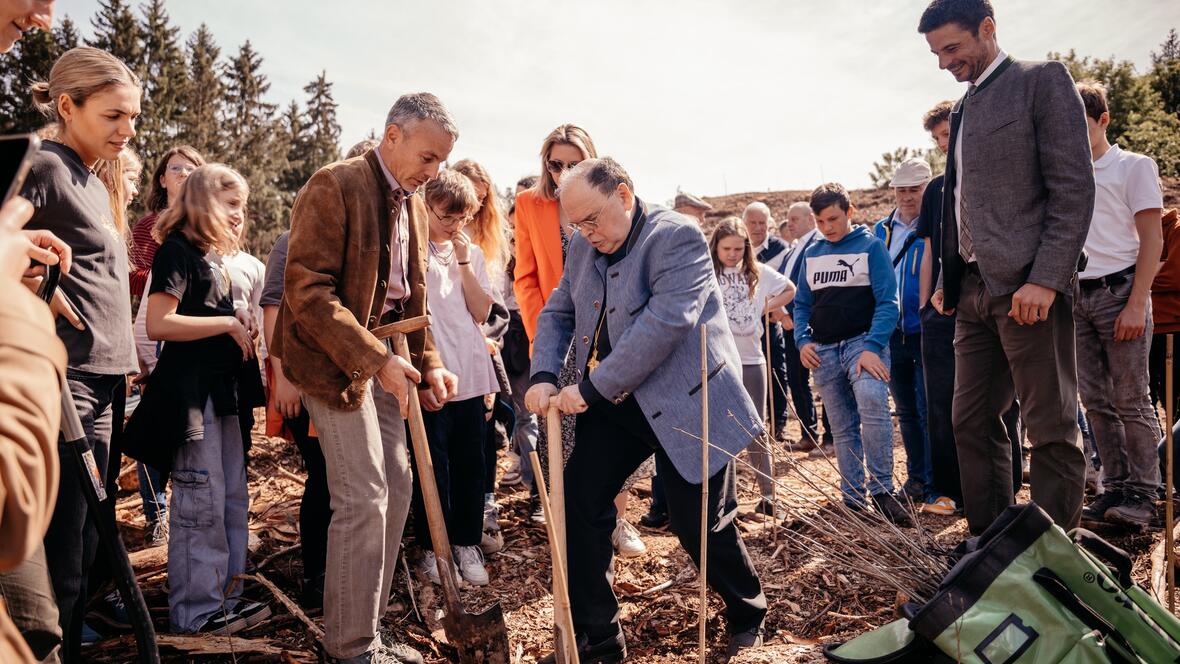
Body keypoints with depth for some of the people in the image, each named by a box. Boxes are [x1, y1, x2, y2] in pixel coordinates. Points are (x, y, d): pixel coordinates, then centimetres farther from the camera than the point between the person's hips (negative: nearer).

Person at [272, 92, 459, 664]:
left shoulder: (413, 205, 12)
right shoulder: (335, 186, -14)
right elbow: (307, 290, -21)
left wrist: (428, 362, 4)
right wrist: (376, 359, -25)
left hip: (386, 355, 8)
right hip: (336, 356, -8)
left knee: (396, 490, 10)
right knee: (363, 499, -7)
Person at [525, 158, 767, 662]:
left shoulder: (677, 236, -16)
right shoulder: (583, 248, 7)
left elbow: (665, 323, -26)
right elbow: (557, 313, 14)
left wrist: (592, 387, -24)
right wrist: (544, 375, -5)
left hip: (685, 404, -6)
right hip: (611, 406, 7)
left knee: (700, 527, 3)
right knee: (579, 504, 0)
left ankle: (748, 619, 34)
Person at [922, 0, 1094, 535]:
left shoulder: (1041, 81, 0)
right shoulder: (963, 109, 20)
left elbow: (1074, 189, -9)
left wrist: (1045, 279, -18)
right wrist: (948, 281, 12)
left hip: (1026, 286, -8)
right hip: (974, 290, 8)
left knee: (1050, 429, -2)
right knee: (972, 422, 9)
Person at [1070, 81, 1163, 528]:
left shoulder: (1134, 167, 2)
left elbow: (1152, 240, -4)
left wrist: (1136, 305, -13)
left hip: (1117, 291, -5)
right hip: (1076, 296, 5)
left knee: (1131, 400, -3)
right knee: (1095, 400, 5)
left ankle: (1142, 494, 4)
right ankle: (1115, 487, 13)